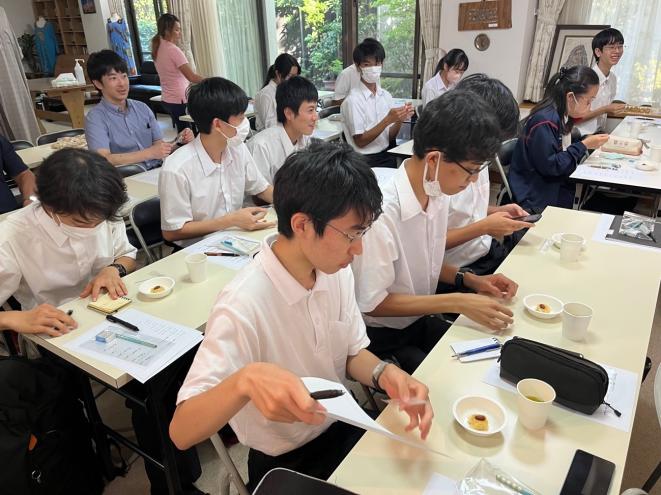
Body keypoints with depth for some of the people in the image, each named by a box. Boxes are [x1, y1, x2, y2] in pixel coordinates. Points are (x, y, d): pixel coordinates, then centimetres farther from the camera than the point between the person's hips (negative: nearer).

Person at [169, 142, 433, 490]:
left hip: (342, 424, 6)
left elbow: (352, 352, 1)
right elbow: (181, 431, -29)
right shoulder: (244, 305, -30)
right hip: (286, 464, -5)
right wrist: (245, 380, -48)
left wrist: (384, 373, -20)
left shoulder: (336, 270, -10)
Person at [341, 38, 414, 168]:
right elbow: (360, 141, -11)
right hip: (365, 161, -5)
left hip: (387, 156, 5)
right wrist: (388, 120, -18)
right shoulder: (353, 100, -9)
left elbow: (390, 137, 10)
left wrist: (399, 120, -10)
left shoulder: (386, 96, 7)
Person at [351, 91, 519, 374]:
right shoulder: (382, 210, -30)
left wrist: (469, 280, -6)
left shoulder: (436, 193, -5)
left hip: (421, 320, 7)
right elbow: (372, 303, -22)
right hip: (381, 339, -7)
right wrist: (458, 302, -23)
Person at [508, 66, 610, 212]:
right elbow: (549, 166, -22)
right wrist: (584, 145, -16)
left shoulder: (562, 116, 7)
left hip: (554, 186, 9)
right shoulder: (544, 121, -21)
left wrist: (589, 142, 3)